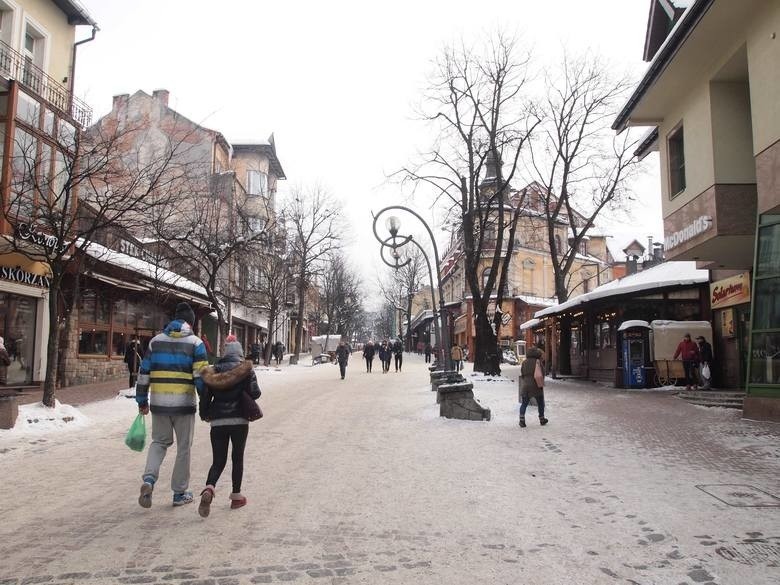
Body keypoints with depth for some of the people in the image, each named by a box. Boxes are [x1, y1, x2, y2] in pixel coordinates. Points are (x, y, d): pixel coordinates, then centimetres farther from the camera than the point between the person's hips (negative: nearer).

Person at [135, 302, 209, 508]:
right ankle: (180, 493, 17)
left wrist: (142, 401, 17)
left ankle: (149, 479, -1)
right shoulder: (195, 342, -3)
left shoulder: (156, 340, 9)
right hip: (184, 403, -3)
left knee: (159, 441, 21)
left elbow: (144, 372, 9)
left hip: (159, 402, 3)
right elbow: (201, 376, -9)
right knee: (183, 448, 10)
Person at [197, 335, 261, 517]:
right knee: (237, 458, 14)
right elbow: (254, 393, -10)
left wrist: (204, 415, 22)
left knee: (218, 461, 9)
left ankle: (209, 488, -18)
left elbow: (205, 396, 6)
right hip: (239, 420, -2)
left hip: (217, 422, 2)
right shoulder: (246, 369, -4)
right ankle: (236, 496, 19)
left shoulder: (213, 371, 5)